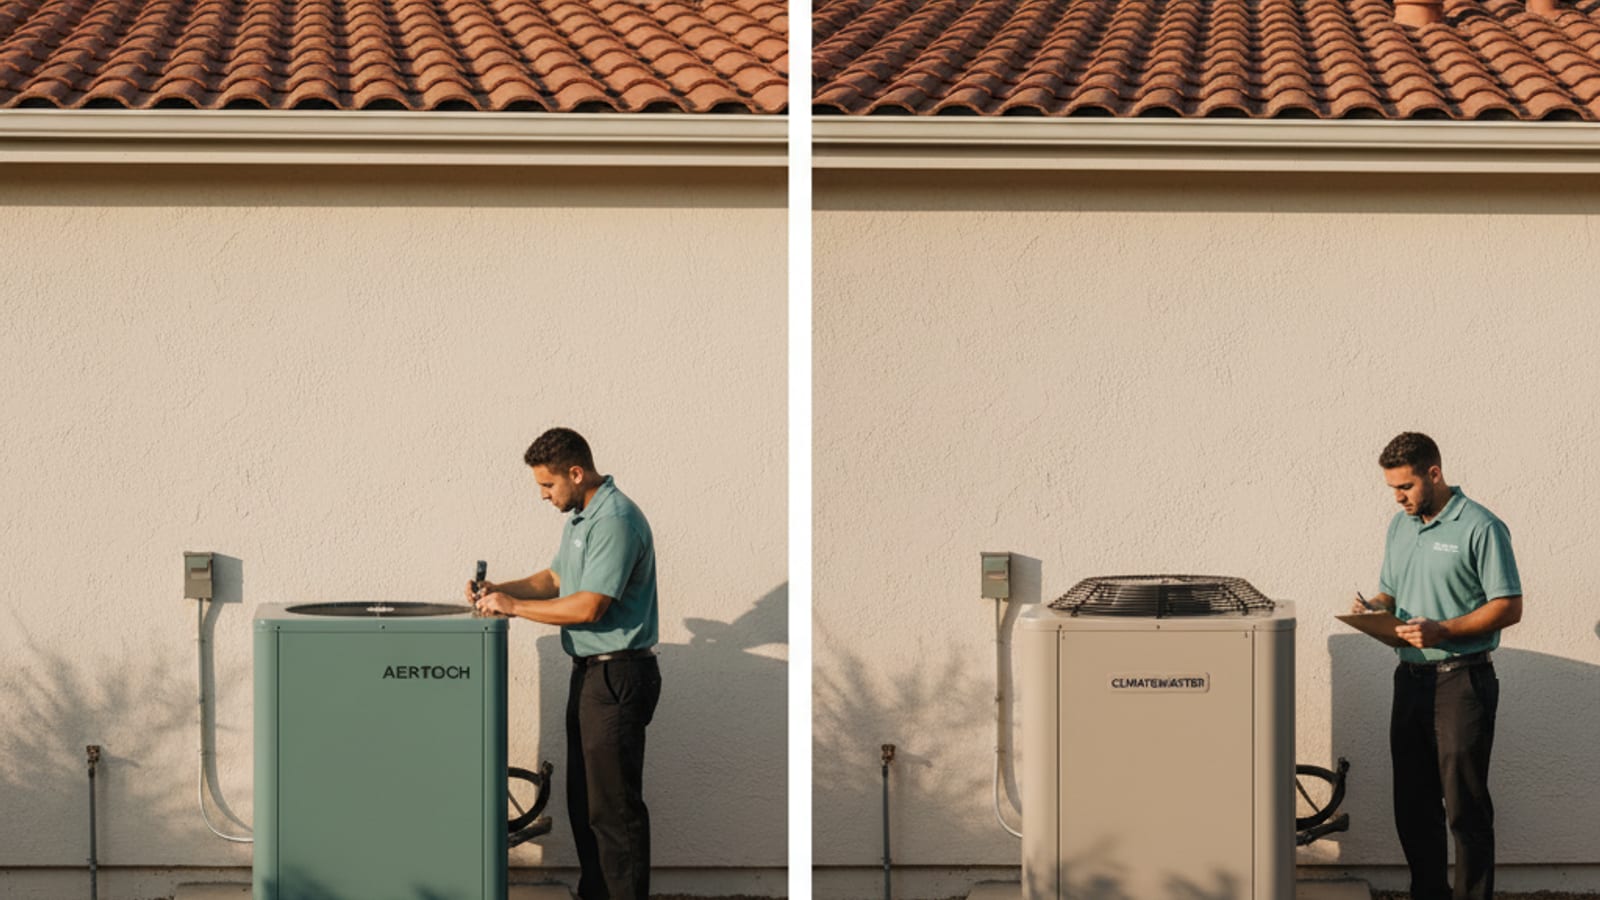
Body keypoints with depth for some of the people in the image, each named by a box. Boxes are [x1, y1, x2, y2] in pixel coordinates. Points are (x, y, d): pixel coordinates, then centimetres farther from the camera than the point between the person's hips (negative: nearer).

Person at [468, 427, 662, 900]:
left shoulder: (616, 522, -20)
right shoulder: (580, 516, 14)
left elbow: (588, 607, -24)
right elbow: (556, 579, 24)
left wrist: (515, 606, -15)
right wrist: (500, 590, 8)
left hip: (618, 676, -11)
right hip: (590, 672, 11)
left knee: (613, 805, -7)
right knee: (584, 798, 15)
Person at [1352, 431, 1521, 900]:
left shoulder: (1480, 528, -11)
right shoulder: (1400, 526, 12)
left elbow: (1509, 607, -13)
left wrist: (1442, 630, -23)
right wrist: (1373, 610, -1)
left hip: (1462, 681, -7)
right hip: (1411, 679, 7)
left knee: (1465, 807, -4)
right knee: (1413, 805, 11)